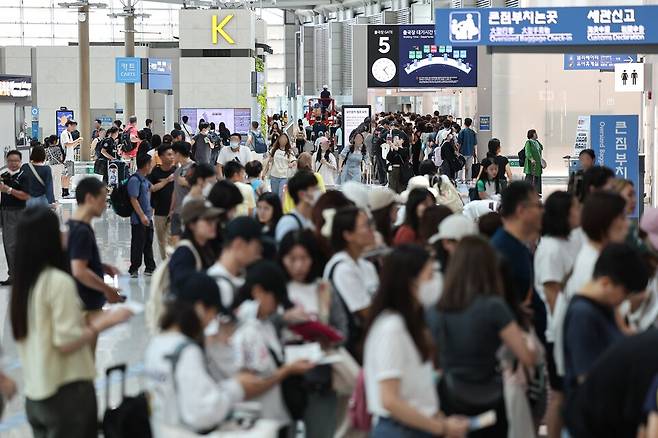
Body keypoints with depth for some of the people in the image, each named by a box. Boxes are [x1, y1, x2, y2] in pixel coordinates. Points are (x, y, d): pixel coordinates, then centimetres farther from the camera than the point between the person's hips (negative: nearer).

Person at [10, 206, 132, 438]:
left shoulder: (21, 282, 6)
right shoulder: (59, 281, -17)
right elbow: (66, 343, -19)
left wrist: (88, 324, 16)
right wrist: (103, 323, -7)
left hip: (34, 393, 7)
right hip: (67, 392, -7)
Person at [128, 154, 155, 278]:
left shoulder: (145, 179, 11)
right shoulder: (135, 180, -17)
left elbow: (151, 188, 30)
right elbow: (133, 199, -21)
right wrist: (142, 216, -24)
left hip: (147, 217, 9)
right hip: (138, 219, -9)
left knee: (148, 243, 14)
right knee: (138, 244, -1)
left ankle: (150, 267, 21)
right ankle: (134, 269, 7)